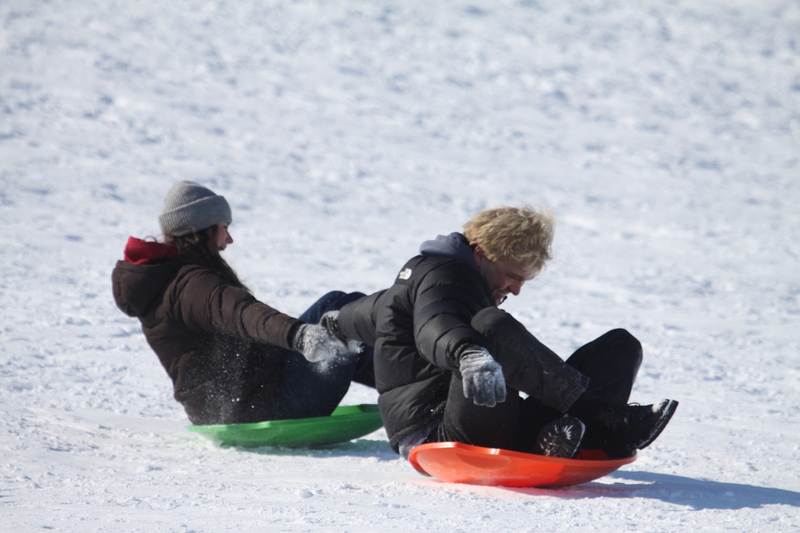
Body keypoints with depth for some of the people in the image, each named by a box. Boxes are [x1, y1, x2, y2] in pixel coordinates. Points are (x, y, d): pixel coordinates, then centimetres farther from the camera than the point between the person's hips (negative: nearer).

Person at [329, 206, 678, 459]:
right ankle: (607, 420, -37)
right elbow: (437, 327, -31)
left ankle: (561, 437, -31)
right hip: (434, 432, -10)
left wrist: (335, 322, 64)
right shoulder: (441, 276, -5)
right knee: (491, 327, -39)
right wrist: (468, 353, -53)